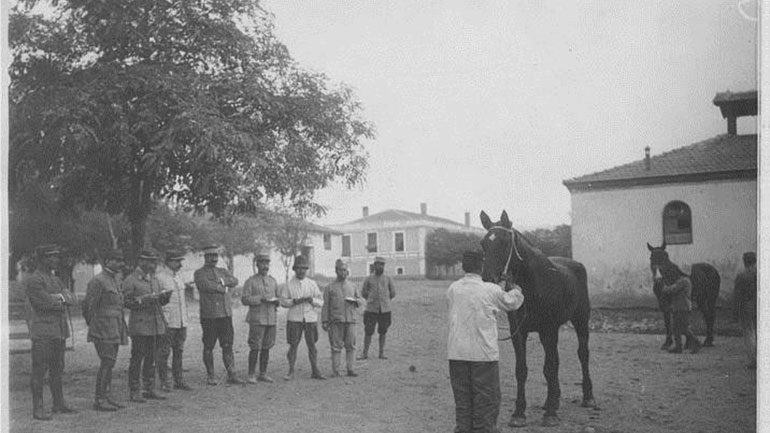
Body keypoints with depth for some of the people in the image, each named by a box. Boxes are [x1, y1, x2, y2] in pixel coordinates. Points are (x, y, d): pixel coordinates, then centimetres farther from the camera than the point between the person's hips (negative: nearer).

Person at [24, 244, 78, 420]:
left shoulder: (55, 280, 17)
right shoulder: (33, 280, -10)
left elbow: (71, 299, 7)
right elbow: (46, 303, -20)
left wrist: (60, 297, -12)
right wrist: (63, 302, -4)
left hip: (59, 331, 8)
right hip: (42, 331, -8)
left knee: (57, 369, 13)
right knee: (39, 370, -4)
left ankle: (58, 404, 20)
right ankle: (38, 408, -1)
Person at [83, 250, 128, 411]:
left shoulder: (116, 278, 15)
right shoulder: (97, 281, -12)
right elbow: (88, 306, -12)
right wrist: (93, 324, -4)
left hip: (115, 330, 9)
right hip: (103, 330, -9)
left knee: (109, 363, 11)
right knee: (107, 362, -9)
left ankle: (106, 396, 18)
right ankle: (99, 400, -4)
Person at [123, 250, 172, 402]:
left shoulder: (153, 280, 18)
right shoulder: (130, 280, -5)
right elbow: (127, 302, -10)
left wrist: (164, 297, 0)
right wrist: (145, 300, -20)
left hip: (156, 325, 7)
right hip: (139, 325, -7)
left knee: (151, 358, 9)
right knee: (137, 358, -2)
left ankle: (149, 389, 16)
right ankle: (134, 392, 4)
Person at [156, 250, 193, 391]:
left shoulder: (177, 276, 15)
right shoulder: (159, 277, -9)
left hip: (181, 321, 7)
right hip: (168, 322, -7)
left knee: (179, 352, 11)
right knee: (164, 353, 1)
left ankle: (179, 380, 17)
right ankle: (164, 382, 8)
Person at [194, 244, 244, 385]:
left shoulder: (223, 272, 17)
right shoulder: (199, 273, 1)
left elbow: (234, 281, 0)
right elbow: (206, 285, -17)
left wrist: (222, 281, -15)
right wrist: (223, 288, -7)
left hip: (226, 314, 4)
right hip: (209, 316, -4)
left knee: (228, 346, 2)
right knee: (208, 347, 3)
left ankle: (231, 375, 3)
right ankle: (210, 376, 13)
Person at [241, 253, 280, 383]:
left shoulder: (273, 281, 14)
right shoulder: (250, 281, -1)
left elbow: (277, 298, 20)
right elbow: (244, 299, -8)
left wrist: (275, 301, -3)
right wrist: (260, 299, -19)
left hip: (271, 318, 5)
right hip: (256, 319, -5)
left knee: (266, 348, 7)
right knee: (255, 348, -6)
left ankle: (263, 374, 14)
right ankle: (251, 375, 0)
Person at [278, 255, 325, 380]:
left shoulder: (312, 284, 10)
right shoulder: (288, 285, 4)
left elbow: (321, 302, 9)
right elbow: (283, 301, 0)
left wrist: (312, 300, -12)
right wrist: (295, 301, -15)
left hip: (311, 318, 2)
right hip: (294, 318, -2)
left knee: (312, 345, 3)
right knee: (293, 345, -2)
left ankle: (315, 371, 9)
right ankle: (291, 372, 5)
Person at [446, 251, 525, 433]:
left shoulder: (453, 289, 1)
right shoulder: (491, 290, -8)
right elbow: (511, 303, 9)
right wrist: (516, 291, 32)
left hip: (456, 353, 4)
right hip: (483, 352, -4)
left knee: (462, 400, 14)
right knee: (487, 400, 8)